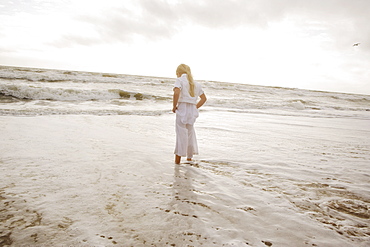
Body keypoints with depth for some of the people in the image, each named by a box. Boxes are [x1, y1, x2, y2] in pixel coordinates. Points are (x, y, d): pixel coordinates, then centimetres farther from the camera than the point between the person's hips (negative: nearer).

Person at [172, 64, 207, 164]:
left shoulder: (180, 80, -2)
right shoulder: (195, 83, 16)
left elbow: (176, 92, -21)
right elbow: (204, 98, 18)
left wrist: (174, 106, -11)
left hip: (182, 108, -5)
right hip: (192, 110, 5)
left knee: (181, 133, -2)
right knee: (190, 132, 17)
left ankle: (178, 158, 1)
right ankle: (189, 157, 25)